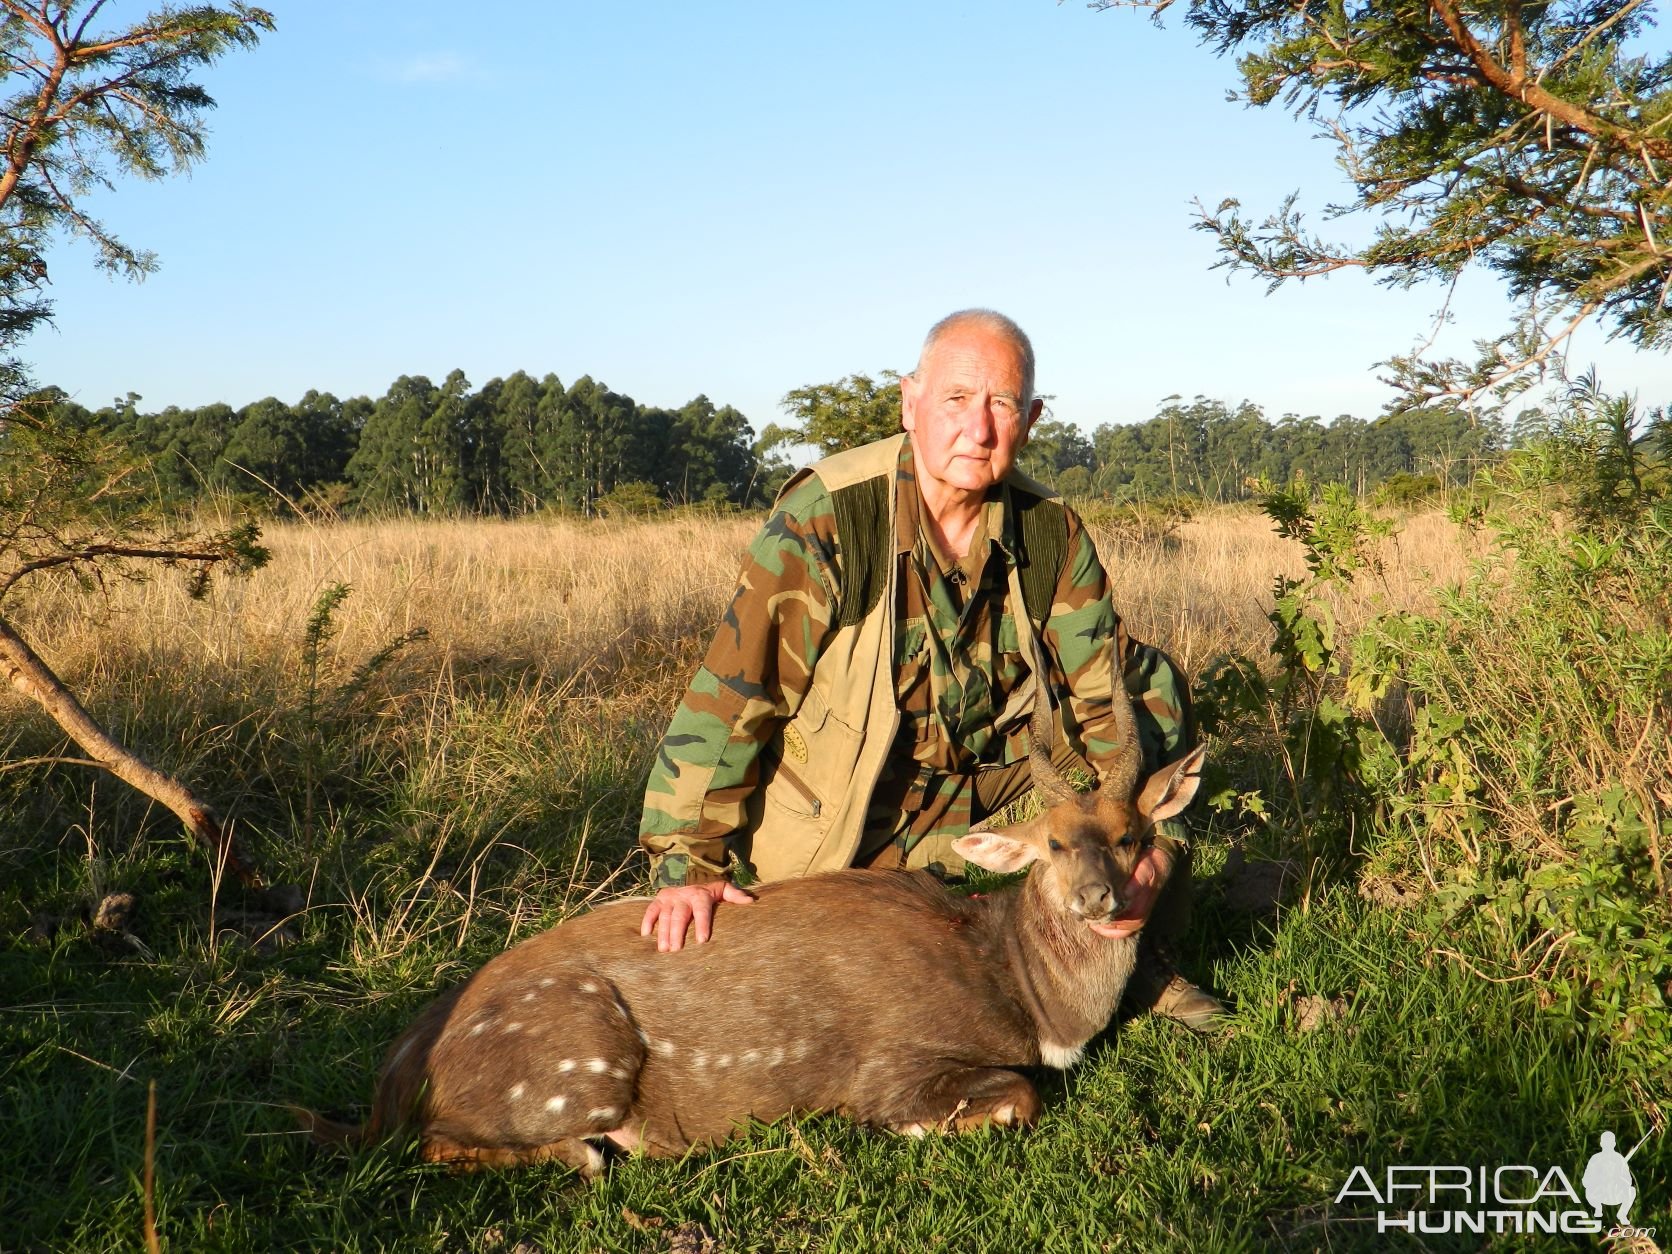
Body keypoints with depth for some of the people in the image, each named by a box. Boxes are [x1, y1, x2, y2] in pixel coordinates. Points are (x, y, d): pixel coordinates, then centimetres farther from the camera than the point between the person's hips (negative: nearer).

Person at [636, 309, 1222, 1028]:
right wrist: (688, 863, -29)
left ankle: (1133, 952, 5)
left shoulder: (1051, 534, -10)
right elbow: (732, 687, -25)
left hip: (989, 771, 4)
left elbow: (1109, 692, -8)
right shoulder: (829, 516, -24)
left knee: (1154, 681, -6)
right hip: (841, 809, -4)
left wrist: (1147, 842, -21)